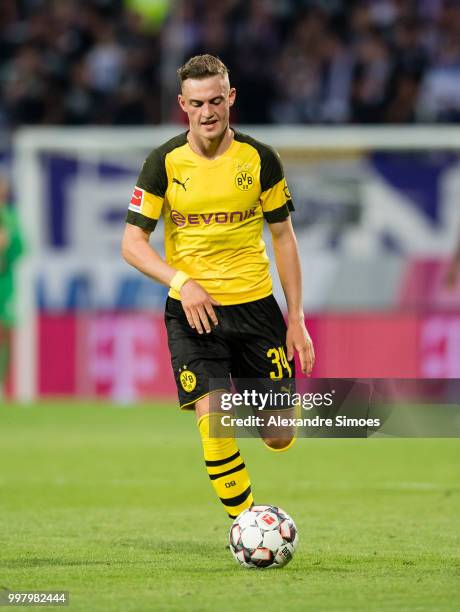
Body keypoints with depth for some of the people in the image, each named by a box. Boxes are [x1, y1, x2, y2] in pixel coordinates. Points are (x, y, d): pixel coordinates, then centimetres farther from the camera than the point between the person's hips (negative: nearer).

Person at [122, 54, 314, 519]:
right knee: (213, 424, -17)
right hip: (192, 309, -1)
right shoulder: (164, 162, -4)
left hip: (255, 303, 1)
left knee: (279, 437, 0)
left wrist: (296, 318, 2)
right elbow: (132, 242, -3)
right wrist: (181, 281, -20)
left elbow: (283, 237, 7)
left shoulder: (259, 159, 0)